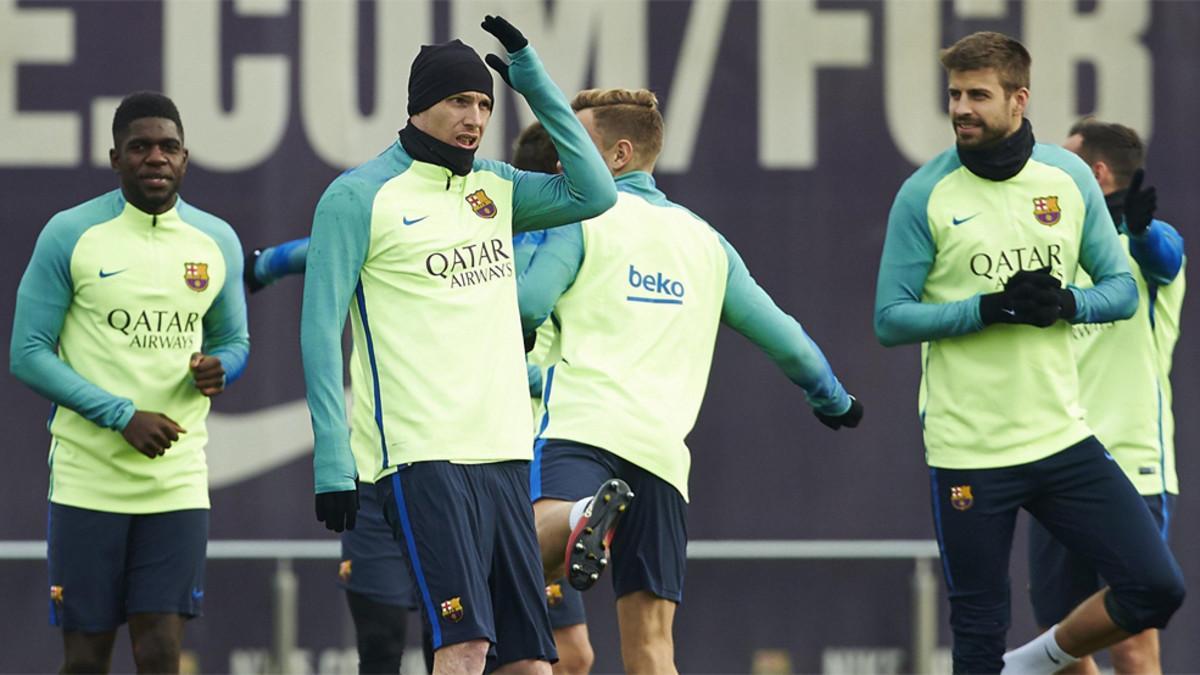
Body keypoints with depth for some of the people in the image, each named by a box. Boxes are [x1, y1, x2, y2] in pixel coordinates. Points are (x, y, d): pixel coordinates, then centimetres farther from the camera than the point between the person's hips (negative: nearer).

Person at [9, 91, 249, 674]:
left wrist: (218, 369, -5)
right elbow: (29, 353, -5)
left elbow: (234, 339, 21)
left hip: (177, 483, 2)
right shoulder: (70, 235, -4)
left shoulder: (217, 242, 8)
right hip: (87, 480, -2)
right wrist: (123, 415, -15)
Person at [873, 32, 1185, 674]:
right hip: (966, 452, -3)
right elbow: (891, 318, -6)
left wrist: (1065, 303, -13)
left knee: (1156, 587, -4)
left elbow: (1122, 288, 9)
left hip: (1063, 437, 3)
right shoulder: (925, 194, -5)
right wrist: (990, 309, -19)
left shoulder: (1069, 179, 4)